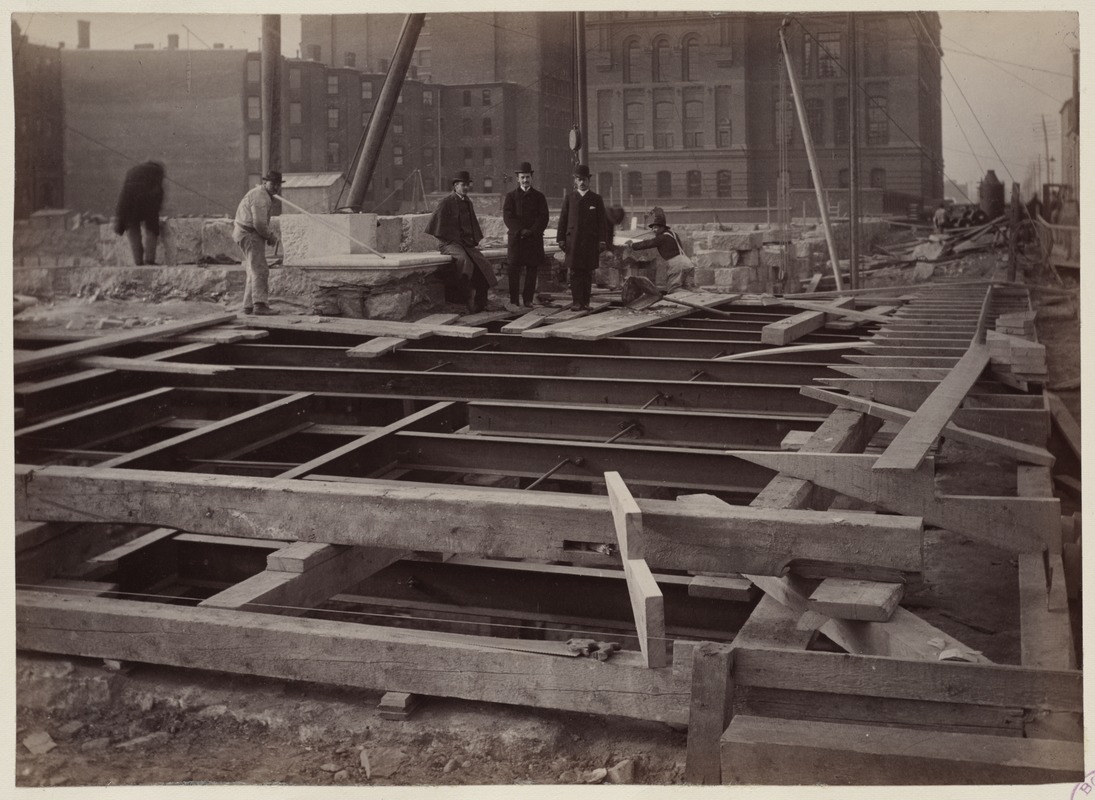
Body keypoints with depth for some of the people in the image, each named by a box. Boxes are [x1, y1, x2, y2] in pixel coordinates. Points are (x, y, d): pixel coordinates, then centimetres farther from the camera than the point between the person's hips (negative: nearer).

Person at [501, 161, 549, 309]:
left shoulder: (539, 196, 11)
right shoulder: (511, 196, 8)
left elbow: (543, 217, 1)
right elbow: (508, 217, -2)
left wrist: (532, 231, -13)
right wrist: (520, 231, -15)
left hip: (534, 238, 1)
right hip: (515, 238, -1)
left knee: (532, 270, 0)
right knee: (514, 269, -5)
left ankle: (528, 299, 6)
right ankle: (513, 300, -3)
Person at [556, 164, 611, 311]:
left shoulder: (596, 199, 7)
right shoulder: (569, 198, 9)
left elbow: (602, 221, 4)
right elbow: (563, 220, 8)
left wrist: (603, 241, -3)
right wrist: (561, 239, 1)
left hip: (590, 241, 0)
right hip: (573, 241, 0)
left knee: (587, 273, 2)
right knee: (575, 272, -5)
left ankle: (586, 302, 6)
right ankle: (577, 302, -5)